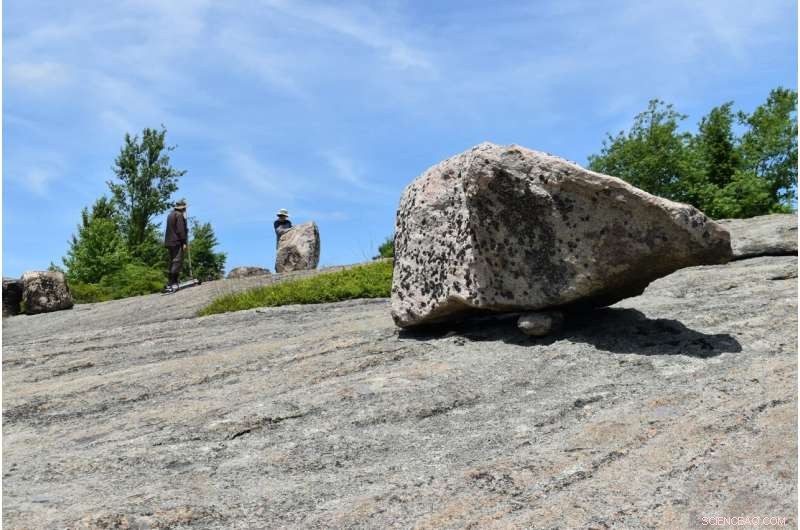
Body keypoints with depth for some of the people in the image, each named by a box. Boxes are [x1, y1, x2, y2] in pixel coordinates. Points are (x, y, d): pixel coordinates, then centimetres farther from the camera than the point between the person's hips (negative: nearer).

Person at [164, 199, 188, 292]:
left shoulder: (170, 214, 19)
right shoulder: (179, 215, -9)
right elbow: (181, 230, -16)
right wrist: (184, 242, -15)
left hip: (169, 241, 9)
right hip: (177, 242, -9)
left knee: (172, 261, 13)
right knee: (177, 261, -12)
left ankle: (171, 283, 14)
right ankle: (173, 283, -19)